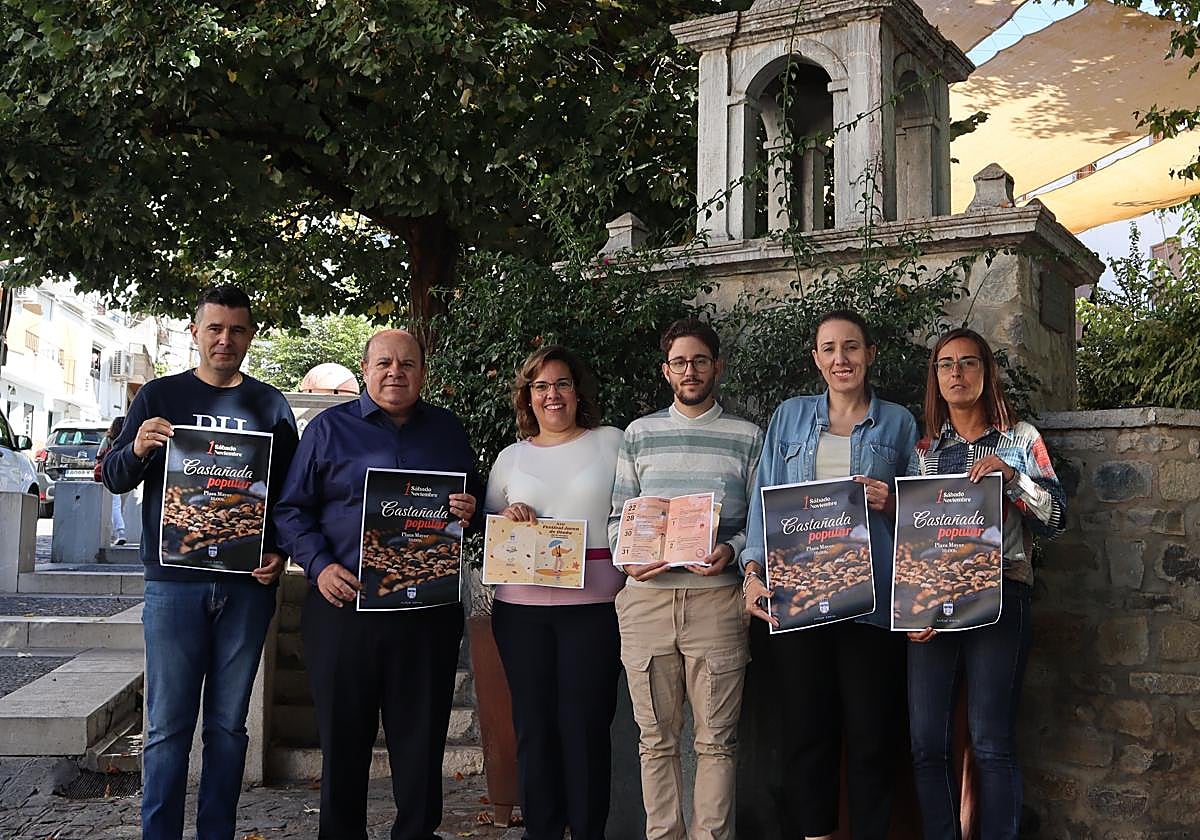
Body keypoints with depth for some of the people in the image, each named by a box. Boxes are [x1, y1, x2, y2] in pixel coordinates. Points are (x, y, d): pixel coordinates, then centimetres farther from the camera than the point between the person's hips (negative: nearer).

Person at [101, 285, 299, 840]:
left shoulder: (271, 406, 10)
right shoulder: (160, 396, 8)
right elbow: (115, 479, 6)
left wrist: (281, 552, -4)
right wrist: (137, 448, -16)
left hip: (248, 585, 1)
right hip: (174, 581, -1)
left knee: (228, 725, 7)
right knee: (168, 726, -1)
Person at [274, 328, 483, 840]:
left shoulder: (447, 430, 13)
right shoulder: (329, 429, 5)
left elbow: (474, 496, 21)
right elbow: (291, 509, 4)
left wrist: (469, 509, -3)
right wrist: (319, 566, -10)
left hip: (428, 610, 2)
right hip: (344, 602, -1)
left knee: (422, 735, 6)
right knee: (343, 734, 6)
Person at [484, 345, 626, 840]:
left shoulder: (612, 443, 5)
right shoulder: (510, 458, 13)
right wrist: (506, 518, -3)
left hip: (594, 606, -3)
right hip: (520, 608, 3)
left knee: (585, 724, -2)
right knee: (533, 725, 7)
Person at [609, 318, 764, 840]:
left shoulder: (747, 438, 8)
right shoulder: (639, 434, 12)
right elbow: (617, 515, 11)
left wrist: (731, 551, -12)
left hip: (716, 597, -1)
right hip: (646, 597, 2)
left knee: (716, 738, 1)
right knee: (656, 737, 8)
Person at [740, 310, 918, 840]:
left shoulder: (897, 423, 10)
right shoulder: (790, 417, 12)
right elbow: (765, 500, 6)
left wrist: (891, 503, -9)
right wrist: (754, 571, -7)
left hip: (870, 597, -1)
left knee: (871, 731, 0)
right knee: (807, 726, 5)